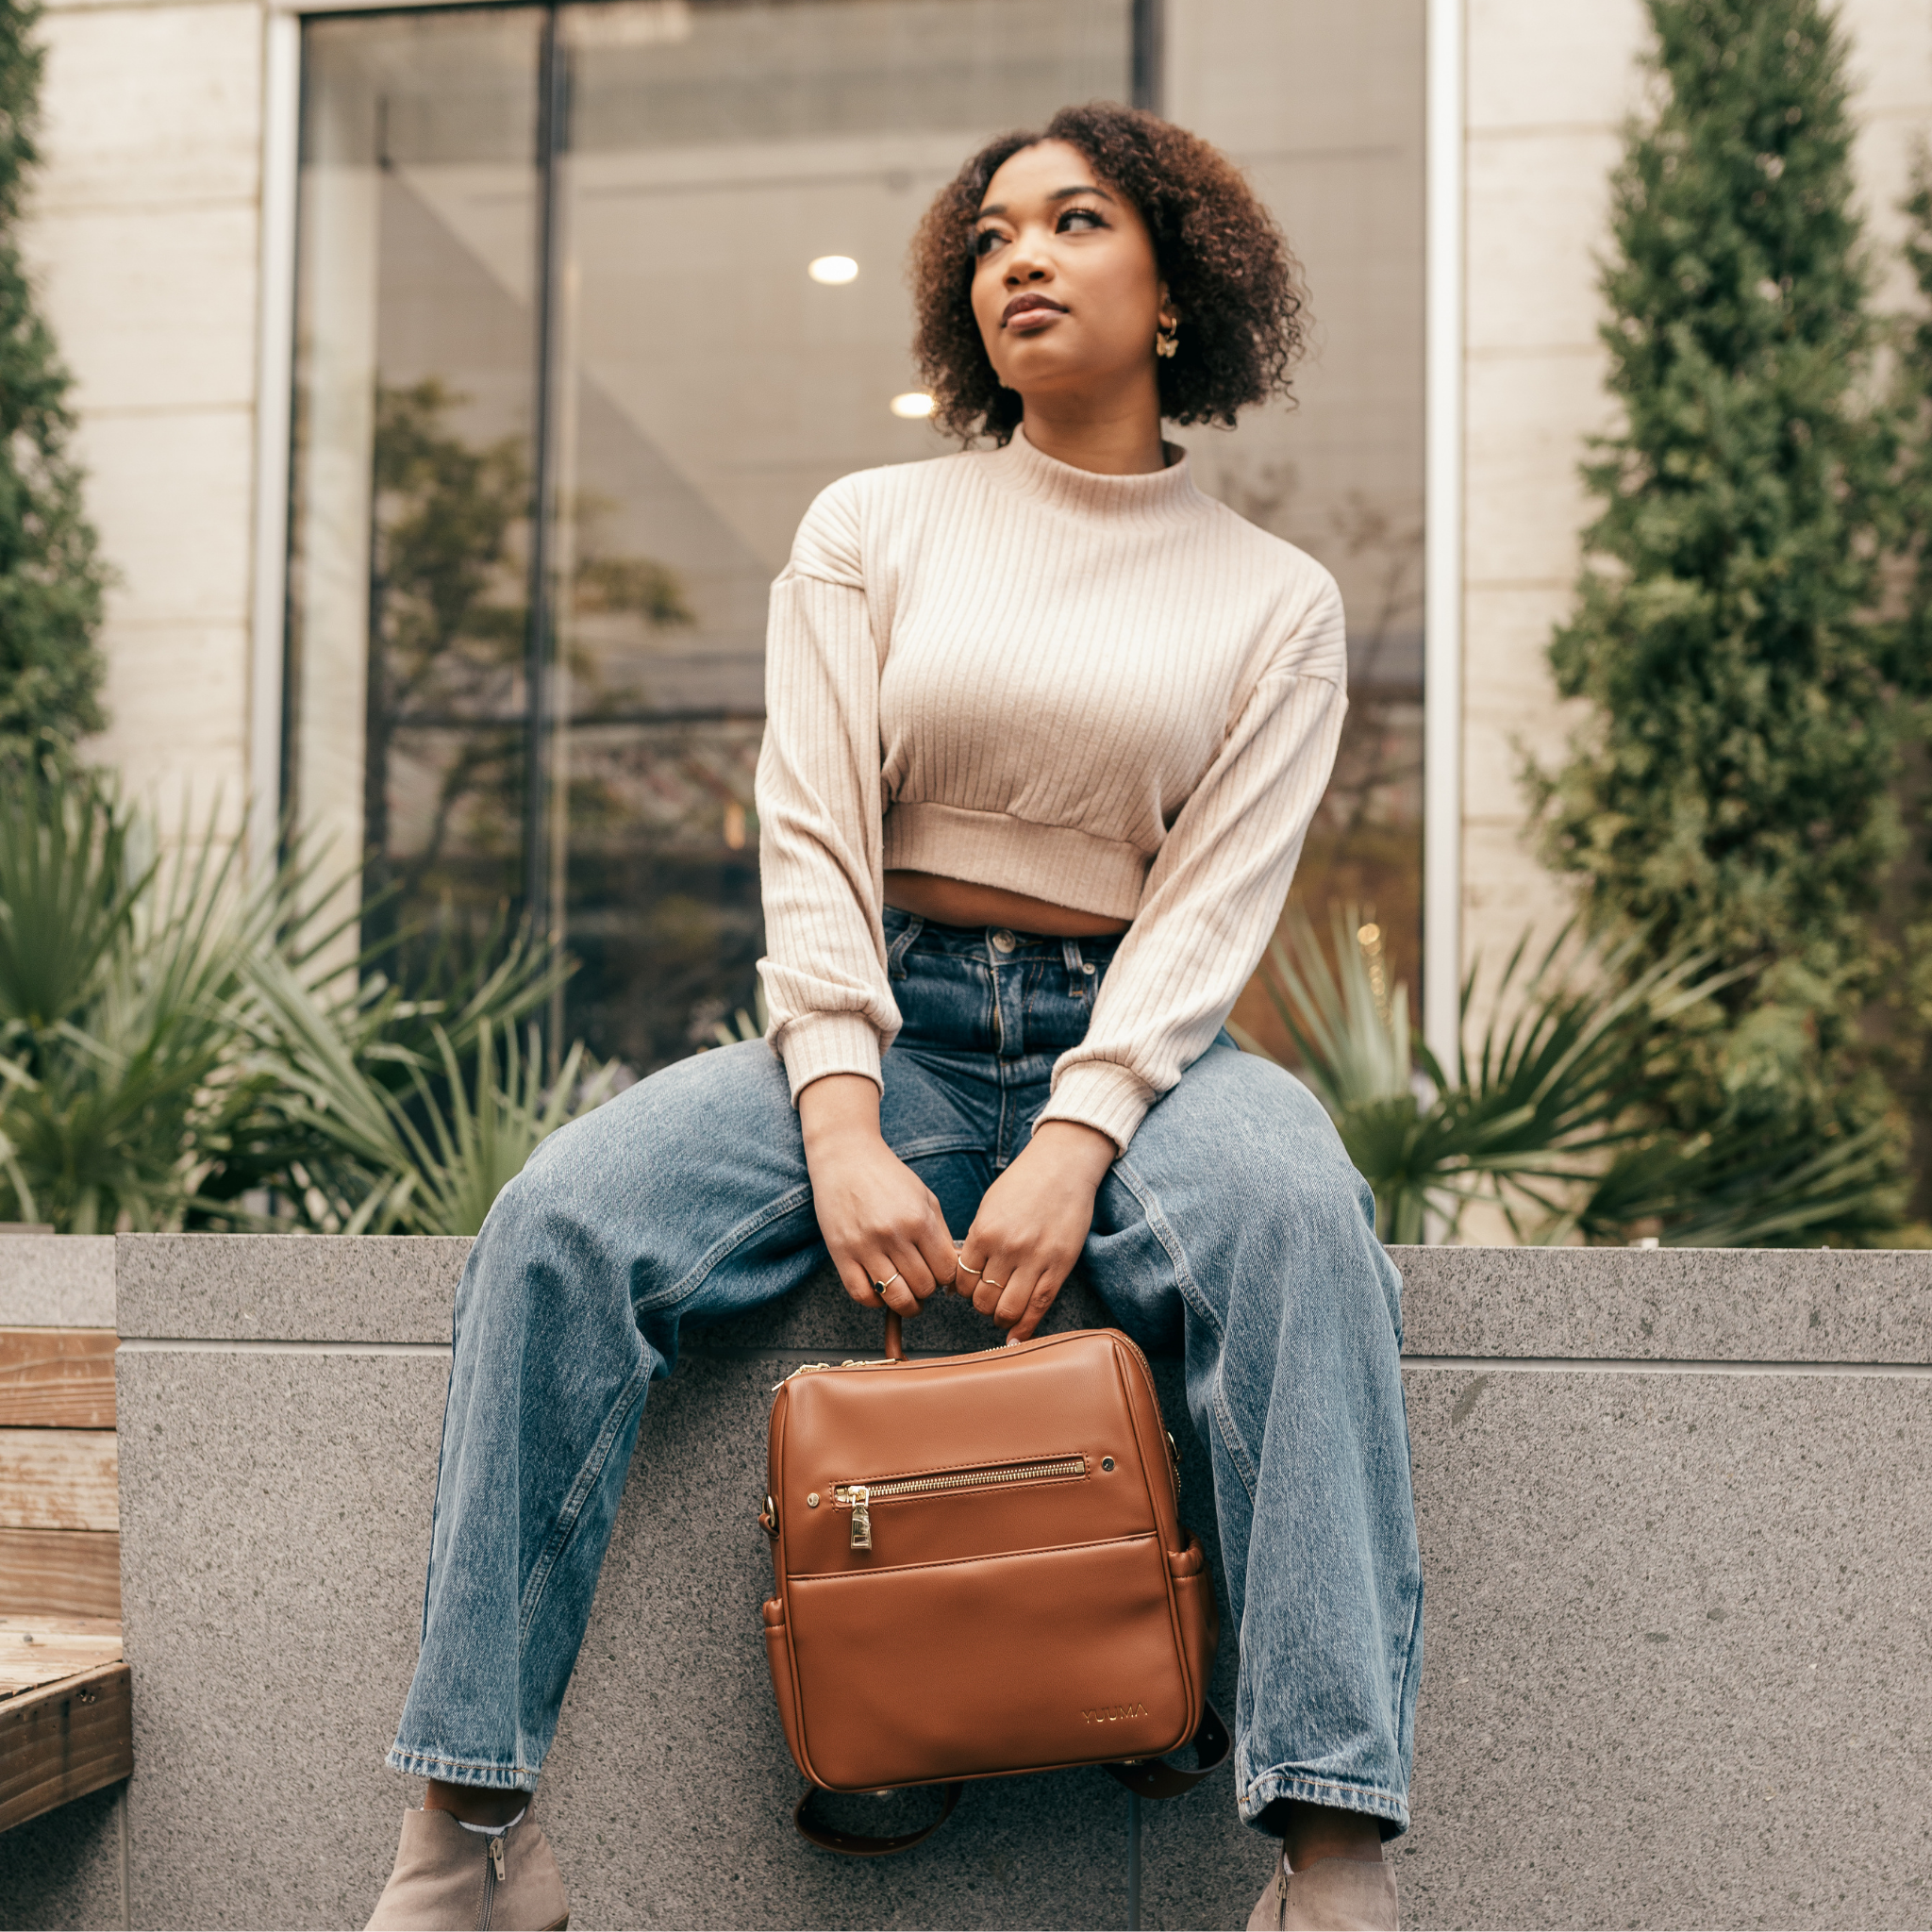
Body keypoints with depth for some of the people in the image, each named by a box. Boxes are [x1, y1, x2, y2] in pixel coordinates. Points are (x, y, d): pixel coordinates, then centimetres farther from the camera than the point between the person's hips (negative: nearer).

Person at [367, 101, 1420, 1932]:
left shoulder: (1273, 598, 9)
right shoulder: (871, 526, 10)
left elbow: (1212, 905, -3)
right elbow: (813, 837, -1)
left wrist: (1073, 1145, -20)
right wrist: (844, 1136, -17)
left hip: (1135, 1042, -1)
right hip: (883, 1023, 1)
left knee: (1294, 1215, -36)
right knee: (560, 1214, -26)